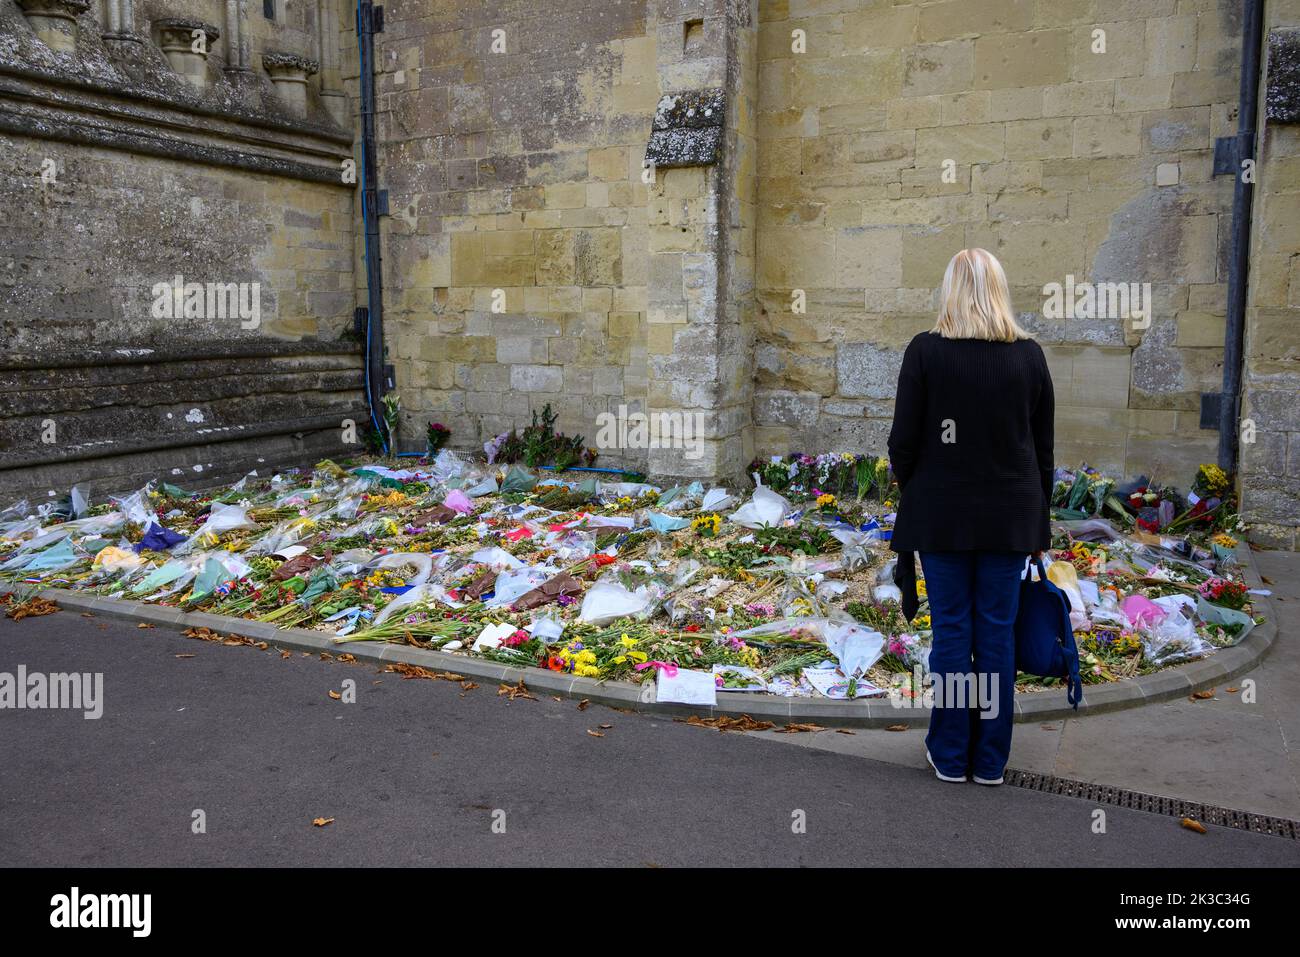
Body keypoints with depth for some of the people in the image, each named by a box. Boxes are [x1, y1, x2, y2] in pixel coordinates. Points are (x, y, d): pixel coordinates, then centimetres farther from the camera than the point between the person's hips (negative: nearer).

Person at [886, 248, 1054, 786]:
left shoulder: (926, 351, -8)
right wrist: (1038, 518, 15)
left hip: (942, 512, -2)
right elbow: (1043, 445, 6)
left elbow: (903, 441, -7)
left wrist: (914, 493, 12)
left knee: (951, 630, 6)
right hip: (1010, 514, 2)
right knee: (997, 631, 9)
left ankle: (950, 756, 16)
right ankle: (991, 760, 19)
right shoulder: (1029, 354, 1)